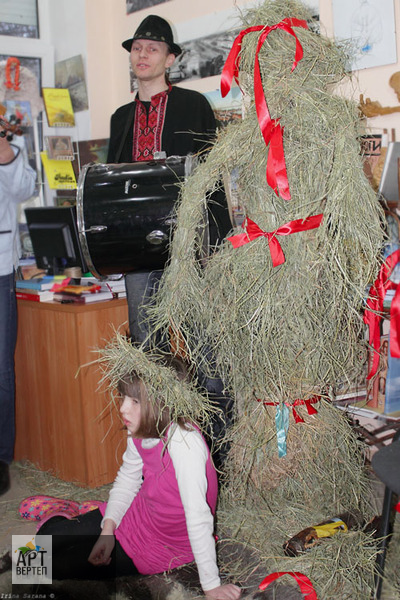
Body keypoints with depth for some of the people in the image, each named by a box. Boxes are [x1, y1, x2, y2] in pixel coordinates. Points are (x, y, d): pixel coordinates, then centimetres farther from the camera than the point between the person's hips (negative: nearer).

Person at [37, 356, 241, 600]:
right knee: (51, 532, 7)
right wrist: (107, 529, -8)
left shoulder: (184, 442, -36)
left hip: (164, 545, -7)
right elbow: (127, 479, 6)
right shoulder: (142, 432, -10)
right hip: (138, 514, 7)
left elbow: (198, 516, -34)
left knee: (62, 567, -6)